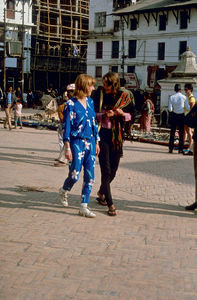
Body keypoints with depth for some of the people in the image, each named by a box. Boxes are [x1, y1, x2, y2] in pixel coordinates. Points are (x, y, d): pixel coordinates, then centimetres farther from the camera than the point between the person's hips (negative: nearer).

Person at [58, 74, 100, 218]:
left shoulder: (90, 102, 10)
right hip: (77, 142, -6)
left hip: (90, 142, 6)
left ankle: (84, 206, 8)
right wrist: (67, 148, -13)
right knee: (74, 175, -4)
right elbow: (66, 127, -9)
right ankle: (64, 191, 29)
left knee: (90, 176, 2)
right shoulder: (71, 105, -8)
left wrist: (97, 142, 16)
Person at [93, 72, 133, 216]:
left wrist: (122, 114, -12)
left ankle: (102, 192, 38)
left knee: (113, 169, 10)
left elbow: (131, 116, 9)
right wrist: (104, 115, -17)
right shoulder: (99, 95, -2)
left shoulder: (124, 96, 1)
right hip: (102, 135, -2)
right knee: (106, 170, -7)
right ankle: (110, 204, -1)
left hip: (116, 136, 2)